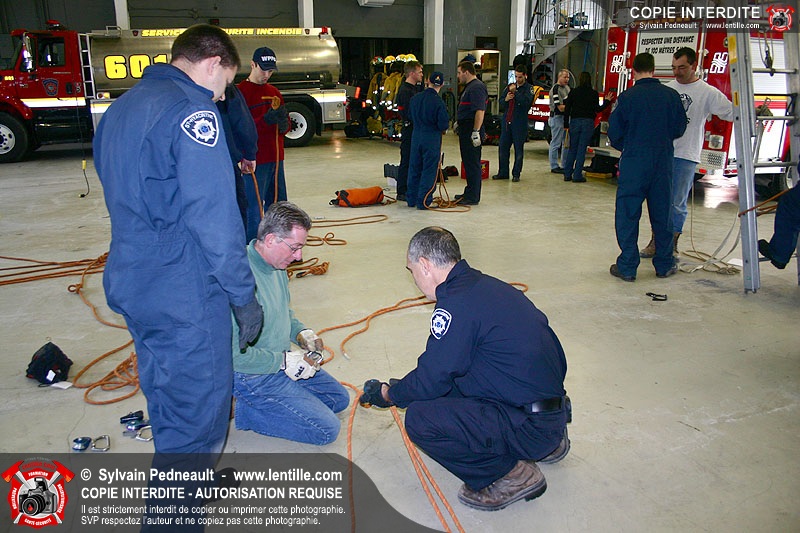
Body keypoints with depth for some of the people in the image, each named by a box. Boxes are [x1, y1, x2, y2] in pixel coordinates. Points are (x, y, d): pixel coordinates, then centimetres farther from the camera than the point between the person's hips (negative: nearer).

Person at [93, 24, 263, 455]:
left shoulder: (121, 108, 13)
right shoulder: (192, 111, -16)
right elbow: (214, 217, -21)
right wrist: (244, 295, -14)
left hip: (129, 285, 10)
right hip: (184, 295, -10)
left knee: (166, 396, 25)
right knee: (200, 410, 5)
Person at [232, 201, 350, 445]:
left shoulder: (276, 266, 0)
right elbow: (234, 353, -29)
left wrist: (301, 332, -1)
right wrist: (284, 362, -22)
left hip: (281, 361, 9)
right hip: (253, 376, -9)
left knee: (339, 398, 18)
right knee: (326, 429, -9)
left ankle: (256, 403, 12)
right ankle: (239, 408, -2)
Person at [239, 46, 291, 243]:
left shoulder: (274, 92, 16)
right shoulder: (241, 92, -6)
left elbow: (284, 126, 20)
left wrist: (283, 124, -5)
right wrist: (266, 120, -26)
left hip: (275, 158, 8)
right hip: (254, 160, -8)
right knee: (254, 209, -7)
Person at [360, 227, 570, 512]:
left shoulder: (457, 304, -19)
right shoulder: (485, 285, 10)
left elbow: (431, 381, -13)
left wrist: (388, 394, 7)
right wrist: (403, 388, 27)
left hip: (531, 426, -10)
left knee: (420, 419, -16)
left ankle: (511, 475, 0)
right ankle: (549, 443, 20)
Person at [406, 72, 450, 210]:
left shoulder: (415, 98, 1)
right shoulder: (438, 102, -15)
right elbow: (443, 124, -14)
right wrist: (442, 129, 8)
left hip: (416, 136, 5)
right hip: (432, 138, -5)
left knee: (415, 168, 14)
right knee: (429, 170, 3)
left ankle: (411, 199, 22)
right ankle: (423, 202, 4)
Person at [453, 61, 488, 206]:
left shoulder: (476, 88, -16)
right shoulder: (469, 87, 18)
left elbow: (480, 111, -24)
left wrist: (476, 132, -28)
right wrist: (458, 122, 30)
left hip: (471, 130, -11)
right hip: (465, 130, 11)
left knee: (472, 164, -7)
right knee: (468, 163, 15)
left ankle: (473, 197, -4)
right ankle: (470, 193, 23)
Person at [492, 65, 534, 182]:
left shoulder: (529, 88, -2)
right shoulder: (510, 86, 15)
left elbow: (526, 101, -18)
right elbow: (500, 100, 16)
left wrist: (515, 92, -17)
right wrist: (506, 99, -6)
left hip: (519, 123, -5)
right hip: (506, 121, 5)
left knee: (518, 149, 0)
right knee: (503, 147, 6)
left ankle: (516, 174, 8)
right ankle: (503, 172, 15)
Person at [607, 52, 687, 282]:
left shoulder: (627, 97, -10)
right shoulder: (671, 95, -1)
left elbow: (614, 132, -4)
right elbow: (680, 128, 8)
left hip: (634, 162, -3)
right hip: (663, 162, 3)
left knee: (628, 214, 4)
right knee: (662, 213, 13)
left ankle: (627, 267, 4)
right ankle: (664, 264, 22)